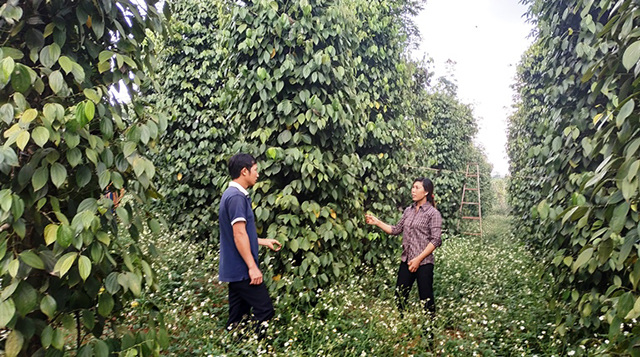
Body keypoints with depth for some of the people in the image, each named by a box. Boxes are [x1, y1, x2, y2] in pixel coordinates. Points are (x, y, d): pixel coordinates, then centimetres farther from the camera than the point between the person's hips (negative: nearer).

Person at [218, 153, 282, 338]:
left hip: (236, 269, 10)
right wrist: (252, 266, -21)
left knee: (238, 317, 13)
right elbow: (239, 235, -22)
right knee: (265, 311, -4)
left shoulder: (232, 194, 15)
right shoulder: (237, 197, -17)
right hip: (242, 269, -10)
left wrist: (263, 241, 24)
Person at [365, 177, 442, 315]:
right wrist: (377, 222, 3)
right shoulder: (408, 210, 10)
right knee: (399, 296, 10)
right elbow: (396, 230, 14)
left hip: (423, 262, -5)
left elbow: (435, 240, -12)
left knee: (426, 298, 4)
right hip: (406, 261, 6)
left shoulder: (433, 213, -7)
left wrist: (418, 259, -16)